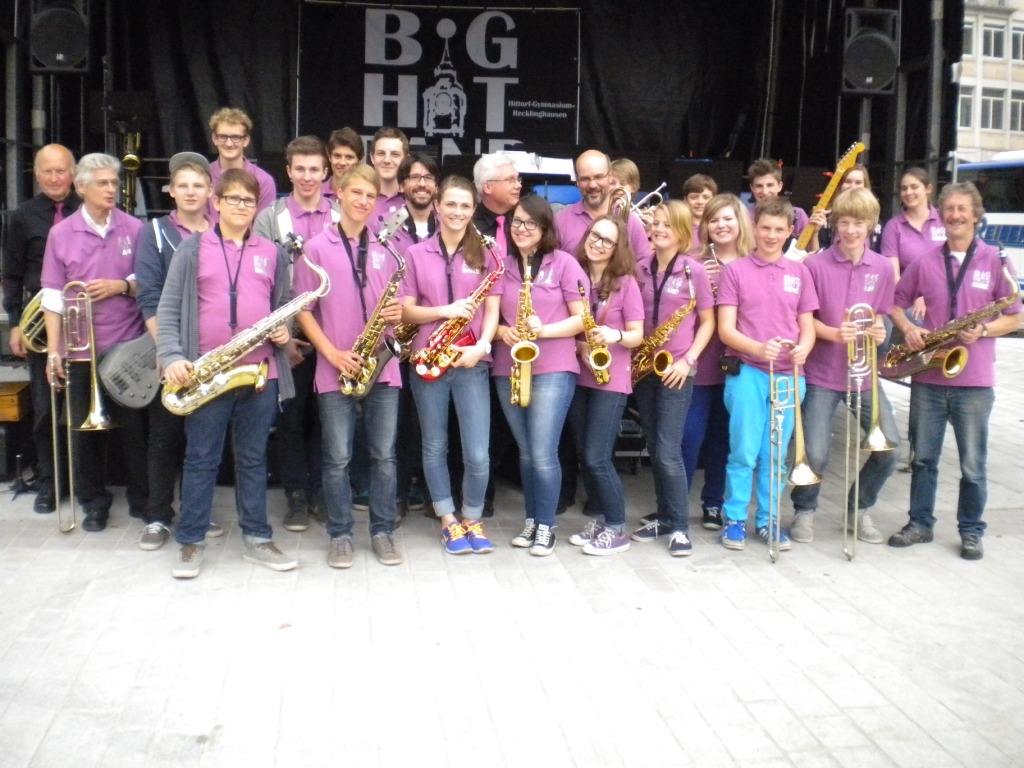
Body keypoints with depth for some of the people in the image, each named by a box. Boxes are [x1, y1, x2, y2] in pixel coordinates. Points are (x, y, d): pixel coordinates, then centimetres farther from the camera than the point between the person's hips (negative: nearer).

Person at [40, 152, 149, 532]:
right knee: (85, 428, 7)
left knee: (134, 426, 6)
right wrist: (53, 351, -4)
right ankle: (94, 502, 23)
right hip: (80, 349, 1)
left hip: (128, 347, 0)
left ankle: (142, 499, 21)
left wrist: (122, 286, -14)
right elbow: (53, 297, 0)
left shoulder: (134, 229, 1)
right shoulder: (61, 233, 1)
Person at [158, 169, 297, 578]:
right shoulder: (192, 247, 3)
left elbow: (283, 307, 18)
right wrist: (172, 356, -14)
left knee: (253, 458, 12)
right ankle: (191, 542, 15)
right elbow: (168, 308, -1)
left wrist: (285, 331, -4)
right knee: (201, 458, 5)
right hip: (206, 373, -2)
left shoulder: (273, 253, 11)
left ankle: (257, 538, 21)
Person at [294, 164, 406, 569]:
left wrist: (397, 312, -9)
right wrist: (332, 353, -12)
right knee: (337, 458, 3)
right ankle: (340, 535, 16)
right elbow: (304, 310, -1)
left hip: (382, 367, 2)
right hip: (335, 370, -2)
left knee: (384, 455, 6)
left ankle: (383, 531, 19)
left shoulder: (386, 248, 9)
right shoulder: (317, 247, 1)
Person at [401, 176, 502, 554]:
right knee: (435, 448, 10)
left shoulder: (485, 256, 6)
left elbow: (492, 310, 2)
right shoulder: (416, 254, 4)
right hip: (428, 360, 1)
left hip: (471, 361, 0)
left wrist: (482, 345, -15)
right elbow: (406, 311, 1)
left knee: (478, 454, -4)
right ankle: (448, 520, 25)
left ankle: (472, 519, 18)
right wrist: (445, 311, -15)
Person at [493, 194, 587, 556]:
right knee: (526, 452, 12)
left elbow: (582, 318, -4)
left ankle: (546, 526, 7)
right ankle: (531, 520, 25)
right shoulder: (501, 265, 8)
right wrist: (503, 331, -8)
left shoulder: (564, 262, -2)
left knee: (543, 454, -8)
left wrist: (544, 330, -18)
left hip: (553, 369, -4)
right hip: (508, 369, 4)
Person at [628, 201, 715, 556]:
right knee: (654, 449, 11)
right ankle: (663, 516, 23)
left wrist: (688, 360, -13)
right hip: (644, 368, 5)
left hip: (676, 370, -5)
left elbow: (707, 322, -2)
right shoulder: (640, 269, 6)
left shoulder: (694, 271, -5)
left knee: (668, 452, -9)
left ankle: (680, 526, 2)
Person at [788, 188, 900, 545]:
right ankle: (804, 511, 21)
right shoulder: (816, 265, -9)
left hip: (863, 373, 4)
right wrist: (835, 334, -22)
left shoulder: (882, 268, 1)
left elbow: (878, 315, 11)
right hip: (822, 373, -3)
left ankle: (859, 509, 23)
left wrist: (878, 331, -12)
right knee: (815, 454, -8)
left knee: (889, 448, -2)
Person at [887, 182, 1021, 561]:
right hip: (927, 377, 2)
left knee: (972, 464, 6)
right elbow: (895, 302, 12)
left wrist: (983, 331, -17)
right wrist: (908, 329, -7)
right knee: (923, 456, 11)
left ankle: (971, 531, 20)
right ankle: (920, 523, 24)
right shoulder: (923, 262, 4)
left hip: (974, 380, -2)